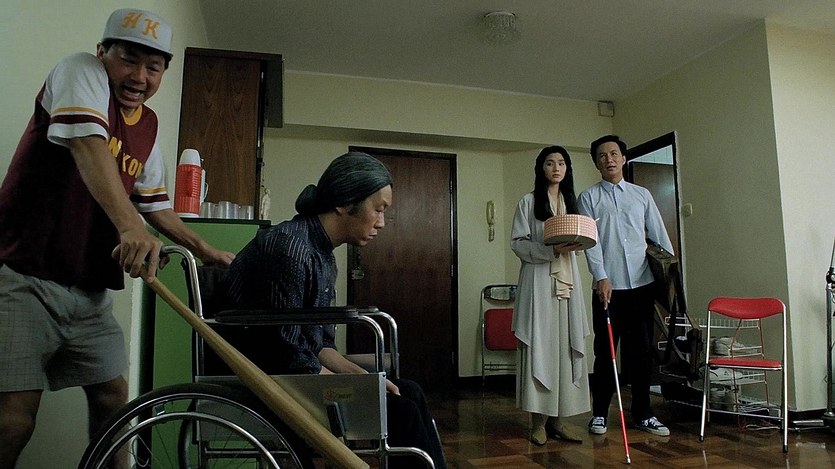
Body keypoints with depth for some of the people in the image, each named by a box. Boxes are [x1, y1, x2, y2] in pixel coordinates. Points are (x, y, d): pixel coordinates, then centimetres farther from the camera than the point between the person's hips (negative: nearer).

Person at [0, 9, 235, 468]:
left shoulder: (148, 125, 11)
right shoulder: (81, 71, -8)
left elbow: (152, 202, 18)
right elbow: (88, 146, -27)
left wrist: (203, 248, 10)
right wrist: (131, 226, -41)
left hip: (89, 287, 7)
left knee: (113, 395, 10)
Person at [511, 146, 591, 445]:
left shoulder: (572, 202, 18)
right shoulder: (528, 202, 2)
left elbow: (577, 241, 21)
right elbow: (518, 243, -6)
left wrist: (574, 244, -3)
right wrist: (552, 250, -19)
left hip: (567, 282, 5)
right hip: (539, 281, -5)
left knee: (566, 348, 3)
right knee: (540, 347, -5)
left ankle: (557, 420, 11)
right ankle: (539, 421, 2)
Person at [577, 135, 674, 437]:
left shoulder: (642, 195, 13)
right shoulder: (588, 197, 5)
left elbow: (659, 235, 11)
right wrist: (601, 277, -16)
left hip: (642, 284, 2)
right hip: (608, 285, -2)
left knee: (641, 351, 8)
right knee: (605, 351, 3)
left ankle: (642, 414, 19)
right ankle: (599, 413, 15)